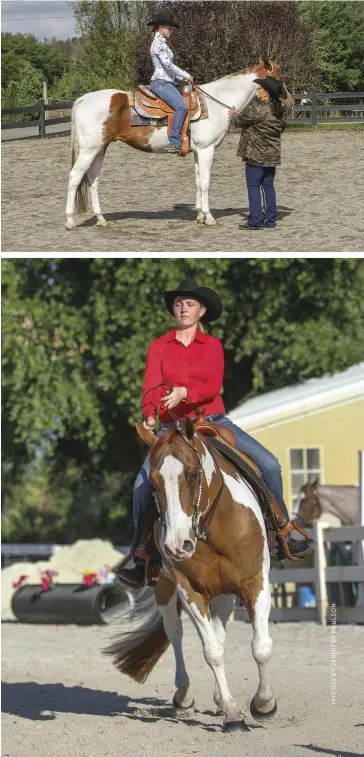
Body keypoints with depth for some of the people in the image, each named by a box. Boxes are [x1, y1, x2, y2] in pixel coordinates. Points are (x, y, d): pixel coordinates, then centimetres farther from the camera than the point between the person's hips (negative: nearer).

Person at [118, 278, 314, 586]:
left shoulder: (212, 345, 5)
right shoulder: (159, 346, 5)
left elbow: (214, 386, -10)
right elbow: (151, 386, -9)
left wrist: (184, 393, -31)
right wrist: (150, 416, -29)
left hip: (213, 421, 1)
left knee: (269, 464, -11)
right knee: (143, 483, -22)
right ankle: (141, 556, -10)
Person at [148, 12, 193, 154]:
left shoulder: (161, 43, 22)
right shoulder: (159, 43, -10)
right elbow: (168, 64, -19)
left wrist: (184, 78, 15)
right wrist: (187, 76, -11)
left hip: (166, 82, 11)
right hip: (161, 82, -11)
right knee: (181, 106, -27)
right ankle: (174, 143, -35)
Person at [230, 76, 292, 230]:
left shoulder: (256, 109, -21)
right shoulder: (282, 110, 2)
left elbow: (238, 120, -5)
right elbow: (289, 102, 28)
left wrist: (234, 115, 17)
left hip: (255, 155, -7)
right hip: (273, 154, 7)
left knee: (253, 187, 0)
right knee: (268, 186, 13)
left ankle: (255, 221, -2)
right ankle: (270, 220, 14)